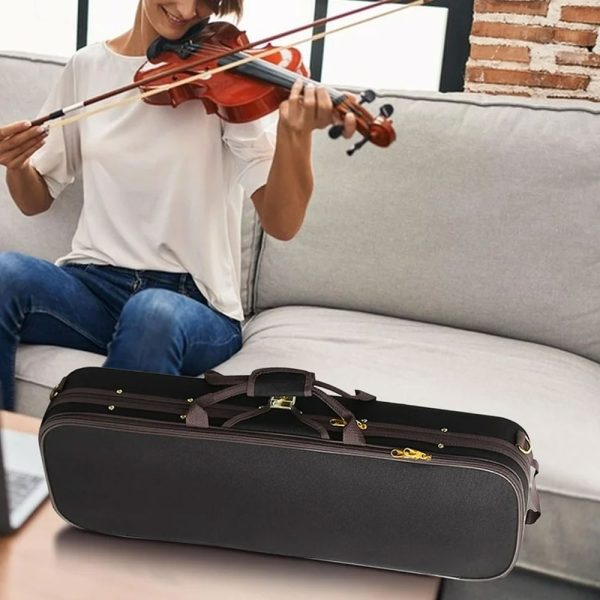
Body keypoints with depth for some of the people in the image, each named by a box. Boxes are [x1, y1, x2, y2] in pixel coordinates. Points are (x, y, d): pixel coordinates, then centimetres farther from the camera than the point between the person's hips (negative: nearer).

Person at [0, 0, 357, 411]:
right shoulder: (87, 67, 7)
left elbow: (281, 224, -13)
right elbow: (36, 201, 15)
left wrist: (296, 134, -30)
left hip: (197, 304, -2)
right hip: (93, 286, 3)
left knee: (155, 313, -36)